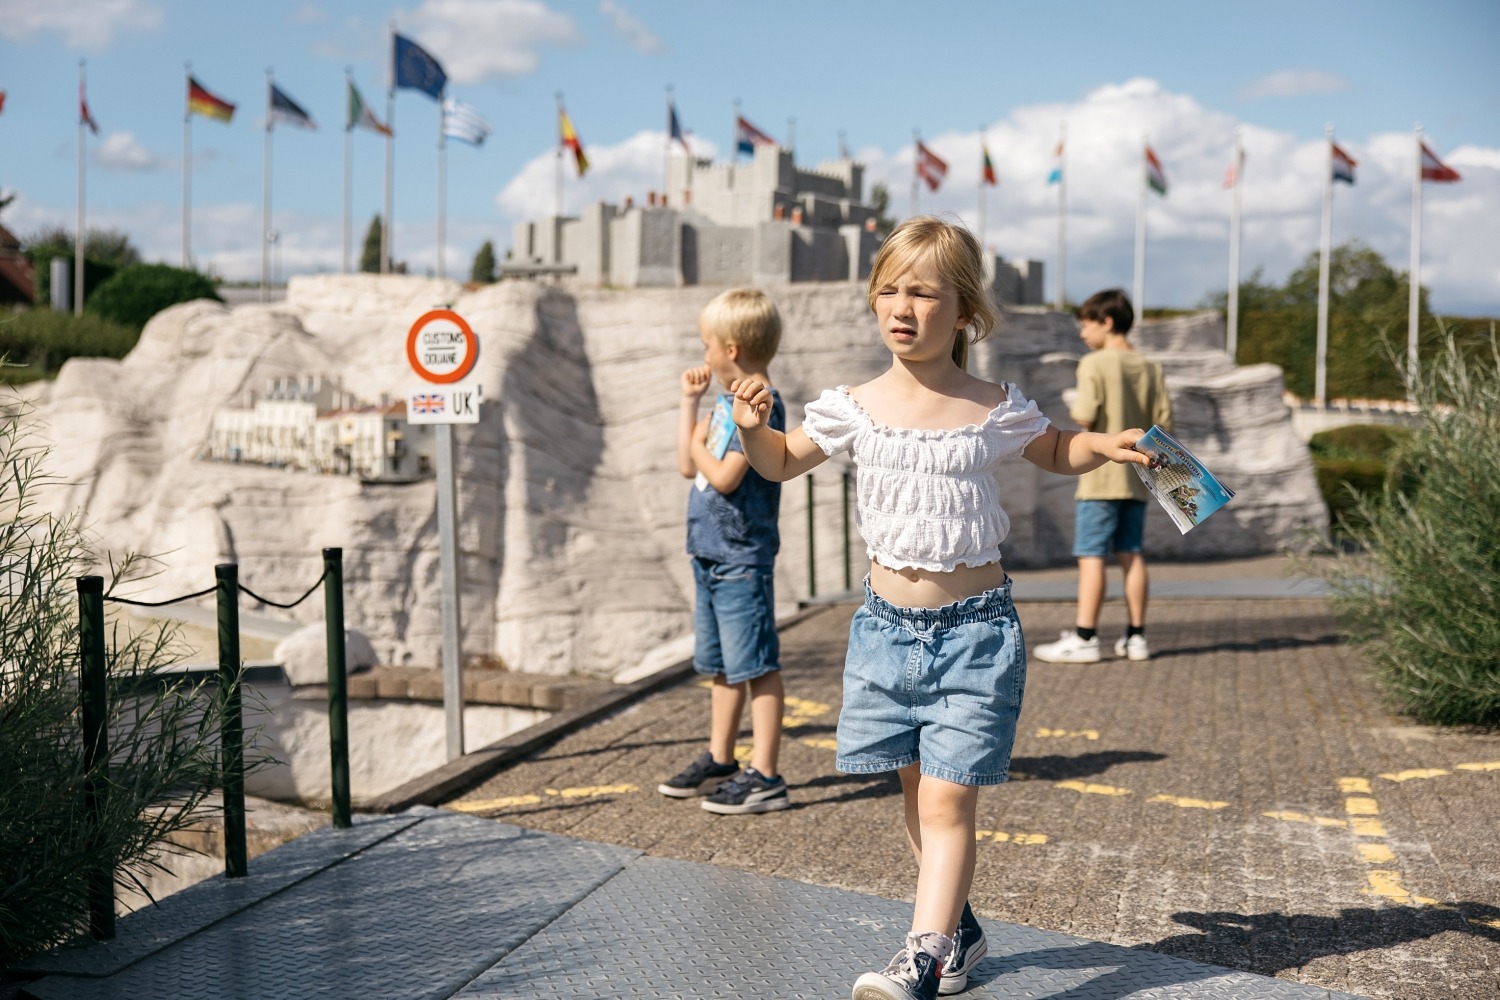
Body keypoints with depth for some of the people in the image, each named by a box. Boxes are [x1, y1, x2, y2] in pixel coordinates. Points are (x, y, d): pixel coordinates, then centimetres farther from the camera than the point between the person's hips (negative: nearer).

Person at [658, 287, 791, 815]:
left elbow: (725, 476, -22)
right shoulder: (729, 401, 12)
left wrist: (699, 446, -4)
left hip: (742, 558, -10)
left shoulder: (760, 403, -16)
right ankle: (720, 761, 30)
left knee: (756, 666, -6)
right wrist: (690, 401, 14)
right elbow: (688, 466, 14)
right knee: (721, 666, 18)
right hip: (712, 554, 10)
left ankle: (765, 777, -2)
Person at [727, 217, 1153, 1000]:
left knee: (948, 798, -9)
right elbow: (782, 464, 15)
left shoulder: (995, 411, -3)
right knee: (917, 792, 14)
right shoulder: (854, 408, 1)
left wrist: (1105, 445, -3)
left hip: (974, 627, -3)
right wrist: (755, 427, -6)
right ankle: (958, 928, 32)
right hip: (887, 622, 3)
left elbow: (1055, 452, 17)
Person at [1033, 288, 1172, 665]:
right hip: (1137, 478, 6)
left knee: (1091, 556, -4)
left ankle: (1084, 638, -5)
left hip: (1100, 476, -6)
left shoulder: (1094, 364, -10)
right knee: (1131, 555, 10)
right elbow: (1164, 422, 3)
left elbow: (1086, 416, -19)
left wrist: (1074, 408, 2)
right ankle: (1136, 636, 12)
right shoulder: (1150, 368, 7)